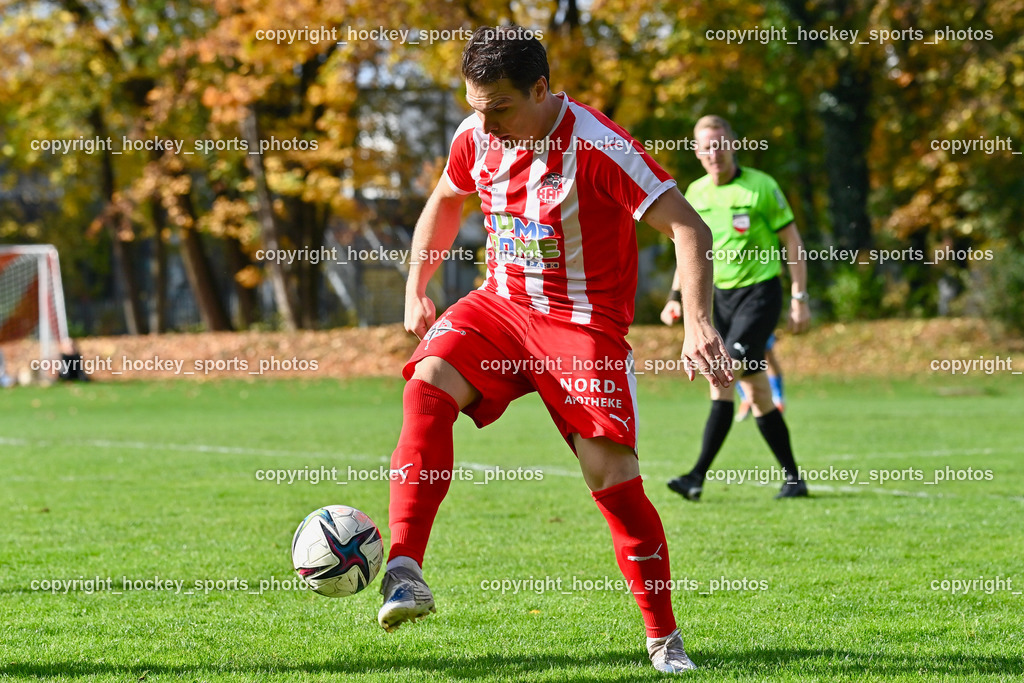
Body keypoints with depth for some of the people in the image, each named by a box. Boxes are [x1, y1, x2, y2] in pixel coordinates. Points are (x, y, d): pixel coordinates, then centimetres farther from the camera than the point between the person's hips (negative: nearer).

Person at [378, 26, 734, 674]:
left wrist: (699, 324, -33)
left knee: (613, 474, -12)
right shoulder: (476, 138, -1)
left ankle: (665, 640, 2)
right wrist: (416, 290, 16)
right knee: (426, 386, -24)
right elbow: (446, 200, 23)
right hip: (501, 304, 5)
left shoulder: (596, 145, -20)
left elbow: (687, 226, -23)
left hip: (585, 322, -5)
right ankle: (405, 572, -28)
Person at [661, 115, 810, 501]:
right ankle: (793, 479, 12)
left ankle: (698, 476, -21)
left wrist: (799, 299, -9)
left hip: (760, 293, -6)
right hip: (721, 296, 6)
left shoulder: (761, 187, -8)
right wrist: (676, 296, 7)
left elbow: (792, 242, -5)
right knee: (756, 391, 4)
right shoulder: (695, 193, 7)